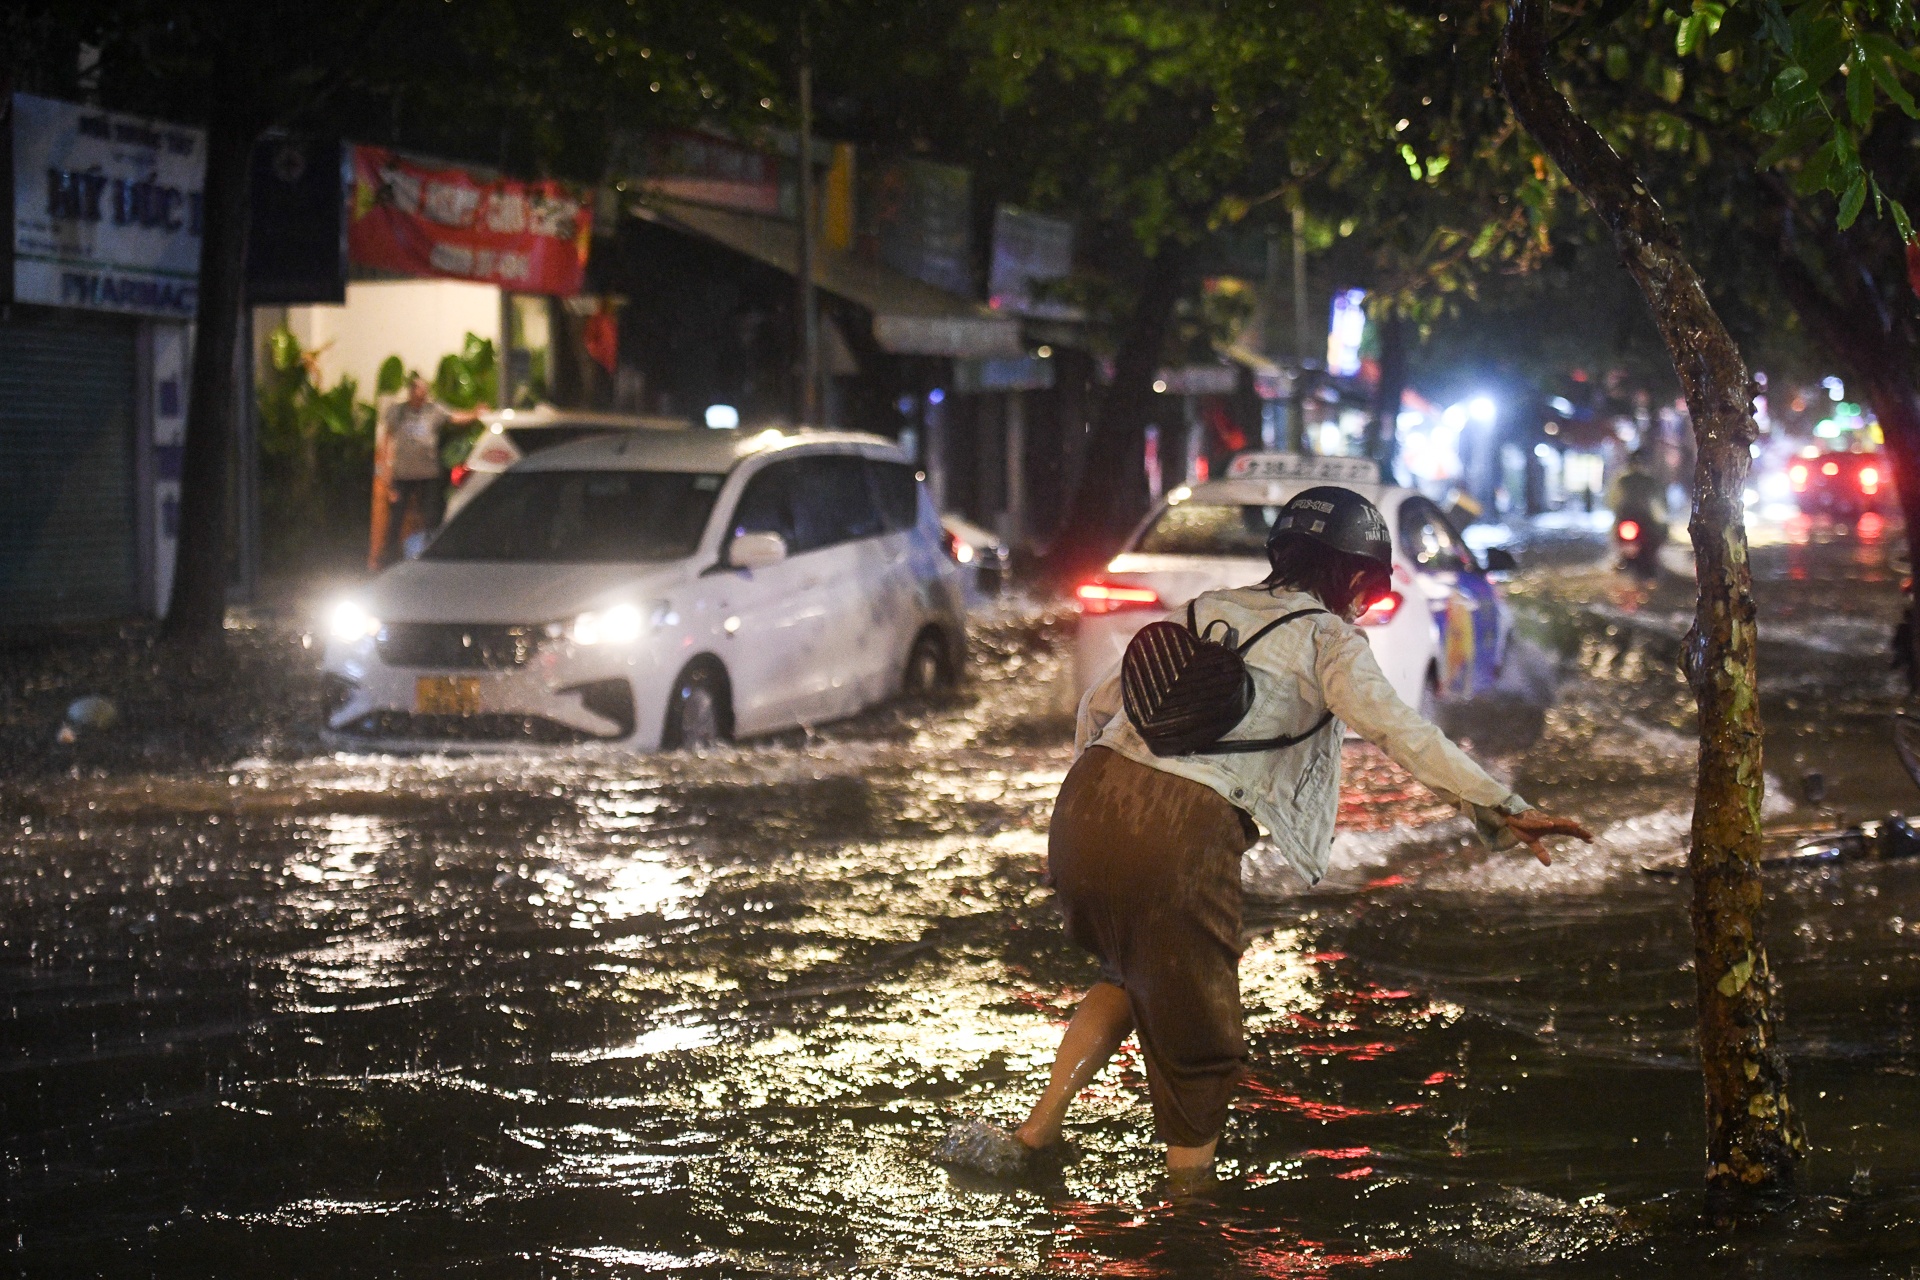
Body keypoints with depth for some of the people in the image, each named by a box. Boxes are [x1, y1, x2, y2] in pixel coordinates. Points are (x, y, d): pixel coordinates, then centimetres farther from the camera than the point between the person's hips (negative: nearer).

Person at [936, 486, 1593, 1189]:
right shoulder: (1326, 638, 4)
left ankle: (1034, 1135, 24)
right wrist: (1503, 809, -16)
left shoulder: (1206, 612, 22)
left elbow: (1098, 702, 27)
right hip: (1180, 836, -6)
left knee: (1133, 978, 30)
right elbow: (1397, 729, -12)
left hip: (1086, 801, 6)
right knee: (1194, 1036, 11)